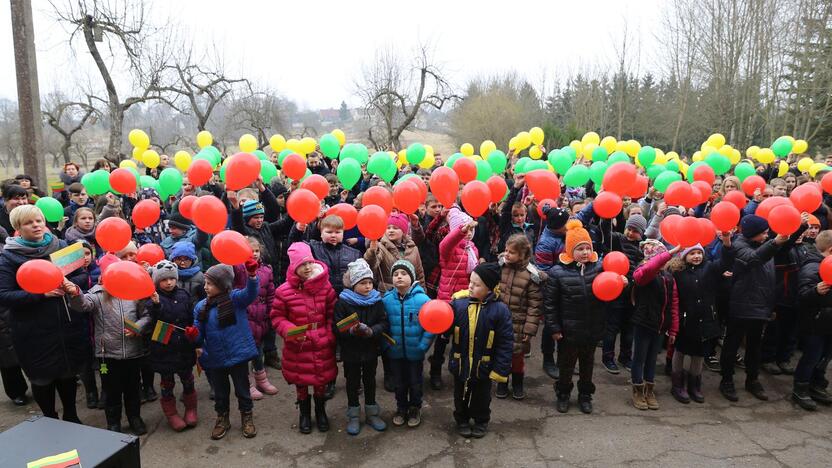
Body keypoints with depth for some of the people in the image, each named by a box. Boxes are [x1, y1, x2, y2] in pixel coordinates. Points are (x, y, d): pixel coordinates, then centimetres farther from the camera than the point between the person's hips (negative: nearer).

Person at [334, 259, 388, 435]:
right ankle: (353, 415, 26)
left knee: (370, 380, 17)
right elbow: (337, 327, -16)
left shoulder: (376, 300, -4)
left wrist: (371, 331, -24)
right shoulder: (343, 301, -14)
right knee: (352, 382, 12)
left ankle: (372, 413, 32)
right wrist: (352, 330, -32)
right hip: (351, 350, -3)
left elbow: (384, 323, -6)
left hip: (371, 349, 3)